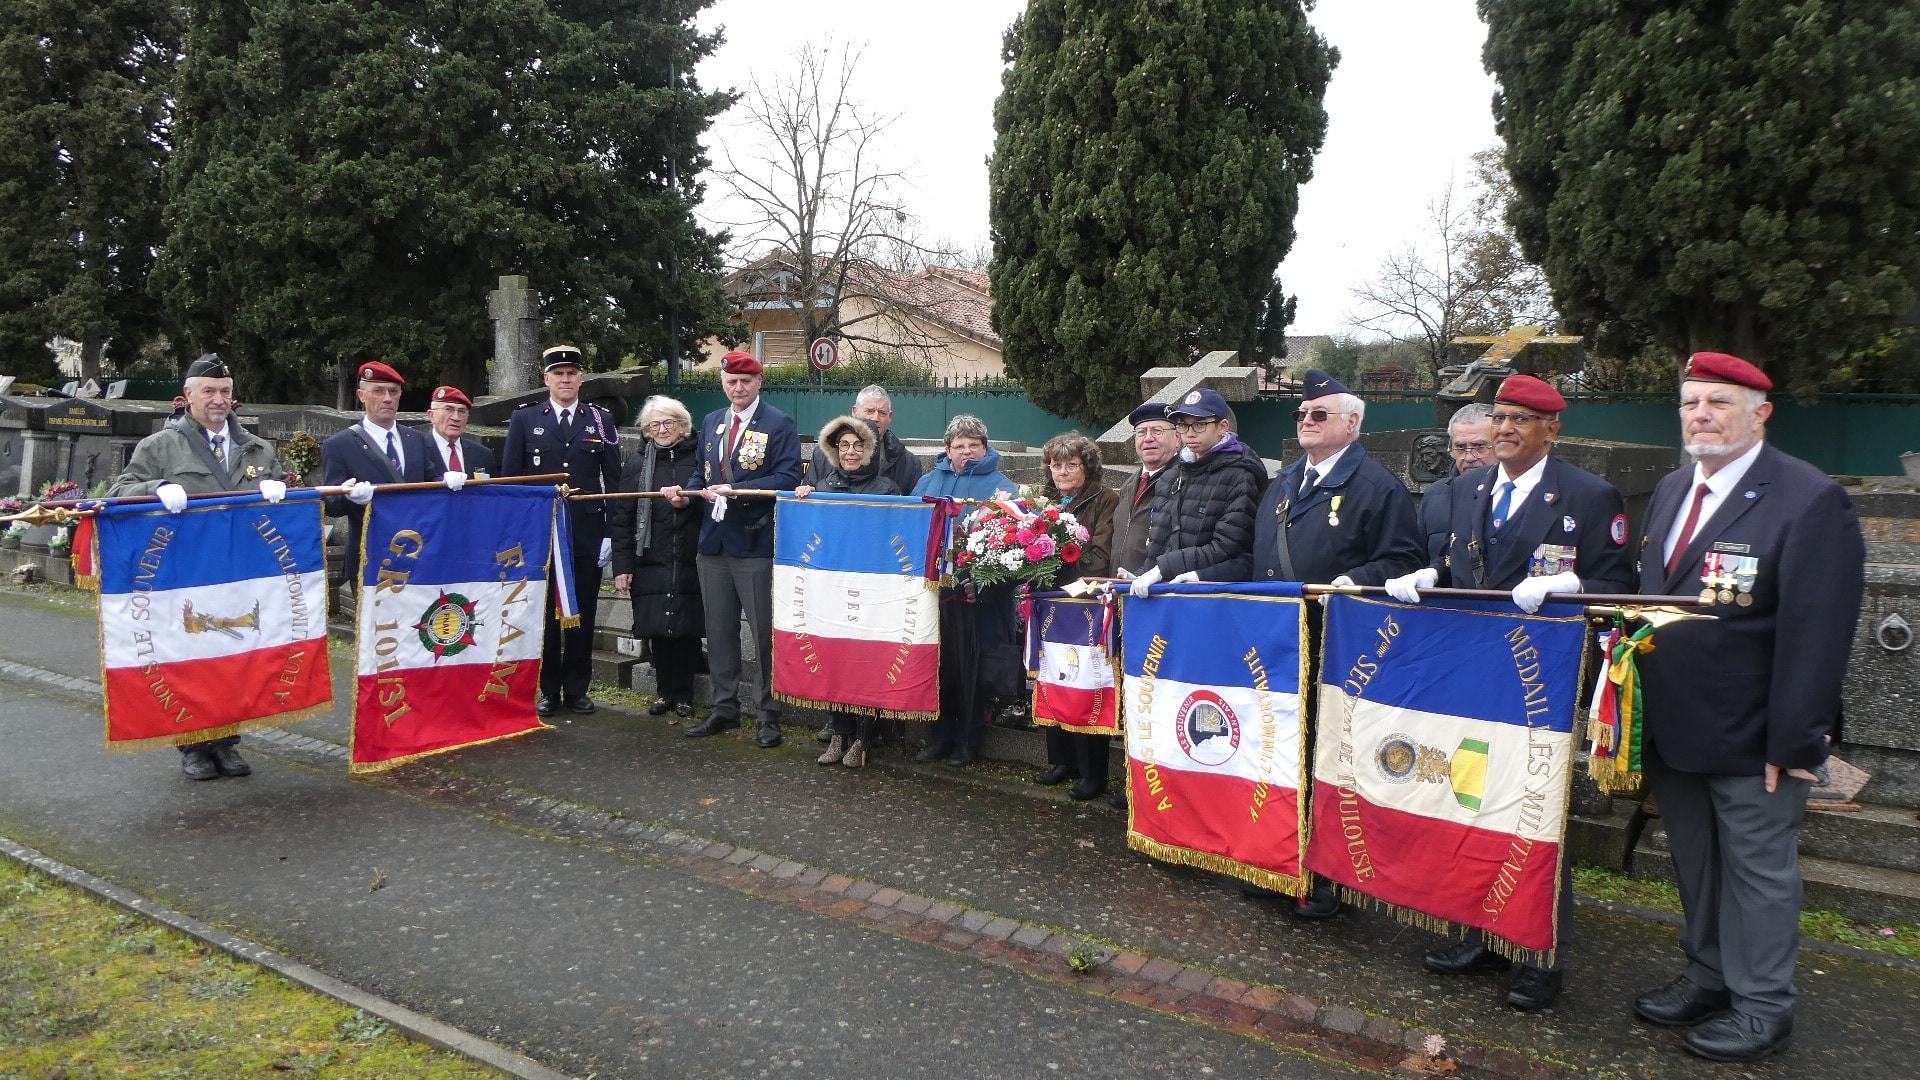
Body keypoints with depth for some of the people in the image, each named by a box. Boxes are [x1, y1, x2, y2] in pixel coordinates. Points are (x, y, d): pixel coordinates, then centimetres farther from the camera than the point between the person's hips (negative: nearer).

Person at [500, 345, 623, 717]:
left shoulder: (600, 420, 6)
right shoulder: (525, 418, 5)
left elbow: (614, 481, 5)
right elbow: (509, 477, 4)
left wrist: (611, 532, -1)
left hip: (587, 534, 1)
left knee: (583, 615, 5)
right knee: (543, 614, 4)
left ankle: (577, 689, 17)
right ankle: (549, 690, 15)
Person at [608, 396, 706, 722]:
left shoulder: (699, 459, 2)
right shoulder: (637, 464, 8)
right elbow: (621, 517, 6)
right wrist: (622, 565, 0)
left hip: (690, 563, -1)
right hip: (651, 564, 2)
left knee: (687, 628, 0)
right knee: (658, 629, 2)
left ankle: (683, 695, 14)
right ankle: (664, 692, 18)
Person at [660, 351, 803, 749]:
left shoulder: (779, 424, -6)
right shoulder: (711, 422, 15)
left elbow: (787, 478, -16)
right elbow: (702, 472, 20)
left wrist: (735, 490, -22)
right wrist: (686, 491, -2)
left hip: (756, 541, -6)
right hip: (714, 540, 6)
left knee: (764, 631, 1)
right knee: (719, 630, 13)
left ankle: (770, 715, 11)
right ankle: (725, 708, 25)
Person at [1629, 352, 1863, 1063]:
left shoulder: (1811, 500, -15)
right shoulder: (1671, 491, 9)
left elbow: (1816, 635, -18)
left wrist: (1793, 742, -19)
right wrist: (1637, 709, 10)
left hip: (1750, 739, -7)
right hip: (1673, 731, 7)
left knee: (1758, 869, 9)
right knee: (1695, 865, 19)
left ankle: (1761, 1008, 24)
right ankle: (1708, 976, 36)